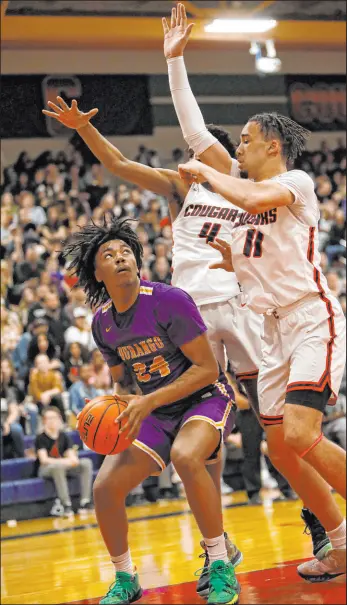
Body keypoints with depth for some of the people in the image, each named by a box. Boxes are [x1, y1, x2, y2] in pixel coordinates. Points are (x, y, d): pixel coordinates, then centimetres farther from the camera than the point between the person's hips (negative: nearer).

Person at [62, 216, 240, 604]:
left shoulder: (169, 301, -20)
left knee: (186, 457, -38)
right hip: (155, 412, 6)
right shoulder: (102, 322, 0)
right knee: (105, 487, -10)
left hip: (206, 398, -6)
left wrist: (150, 401, -27)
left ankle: (221, 566, -22)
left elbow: (207, 368, -20)